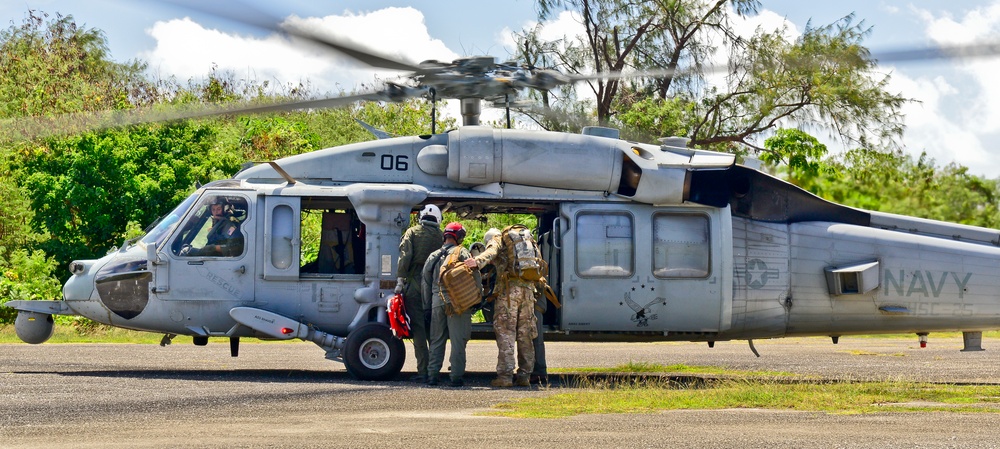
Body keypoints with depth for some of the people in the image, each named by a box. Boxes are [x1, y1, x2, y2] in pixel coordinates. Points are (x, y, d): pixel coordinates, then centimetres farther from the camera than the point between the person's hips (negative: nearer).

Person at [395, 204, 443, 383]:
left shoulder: (412, 232, 2)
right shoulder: (440, 237, 9)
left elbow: (405, 256, -9)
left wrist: (400, 280, -8)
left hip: (414, 286, -3)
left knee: (418, 328, -3)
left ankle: (423, 370, -8)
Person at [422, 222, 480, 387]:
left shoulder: (433, 256, 15)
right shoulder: (462, 253, -1)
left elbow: (426, 283, 18)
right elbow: (475, 275, -8)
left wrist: (427, 306, 22)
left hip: (437, 301, 4)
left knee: (436, 341, 12)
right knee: (458, 341, -2)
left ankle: (432, 375, 9)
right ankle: (456, 376, -4)